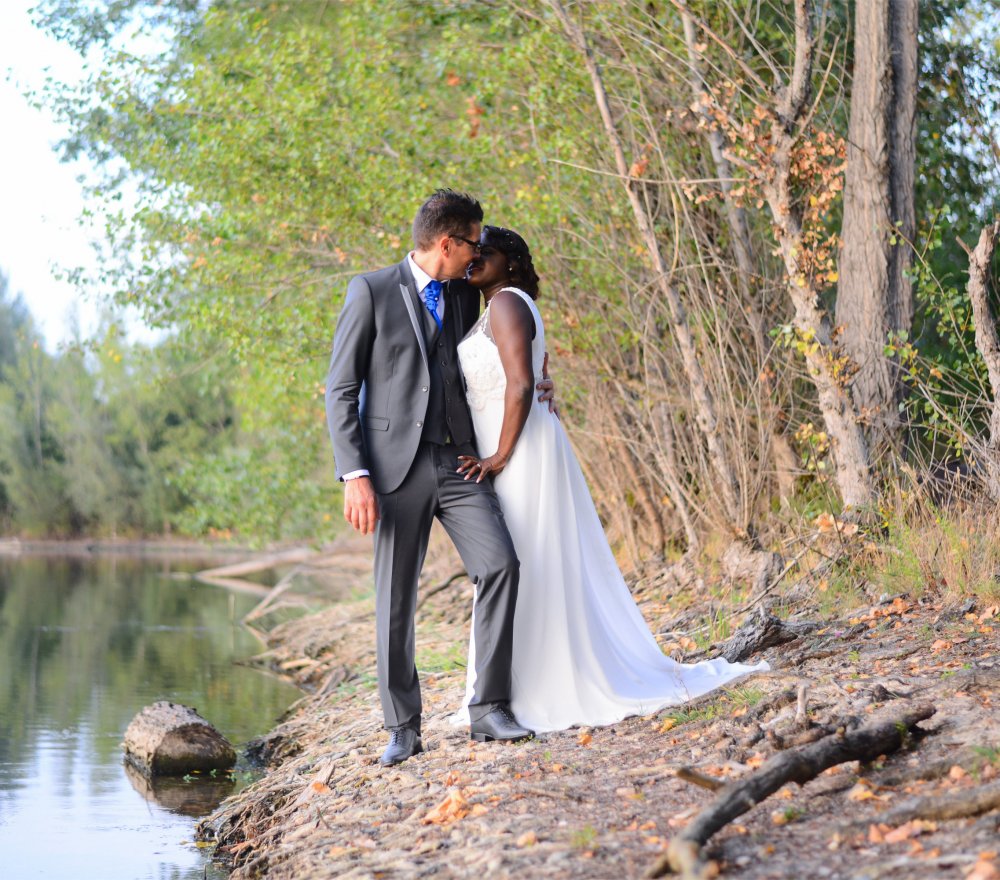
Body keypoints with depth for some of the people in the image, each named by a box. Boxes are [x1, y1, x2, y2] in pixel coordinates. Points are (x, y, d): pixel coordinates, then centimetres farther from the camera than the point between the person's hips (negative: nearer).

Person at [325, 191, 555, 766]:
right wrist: (355, 475, -13)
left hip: (458, 462, 4)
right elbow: (342, 390, -3)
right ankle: (404, 728, 12)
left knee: (500, 565, -14)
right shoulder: (372, 291, 0)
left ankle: (490, 709, -7)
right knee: (396, 599, 0)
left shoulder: (466, 297, 15)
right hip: (397, 464, -4)